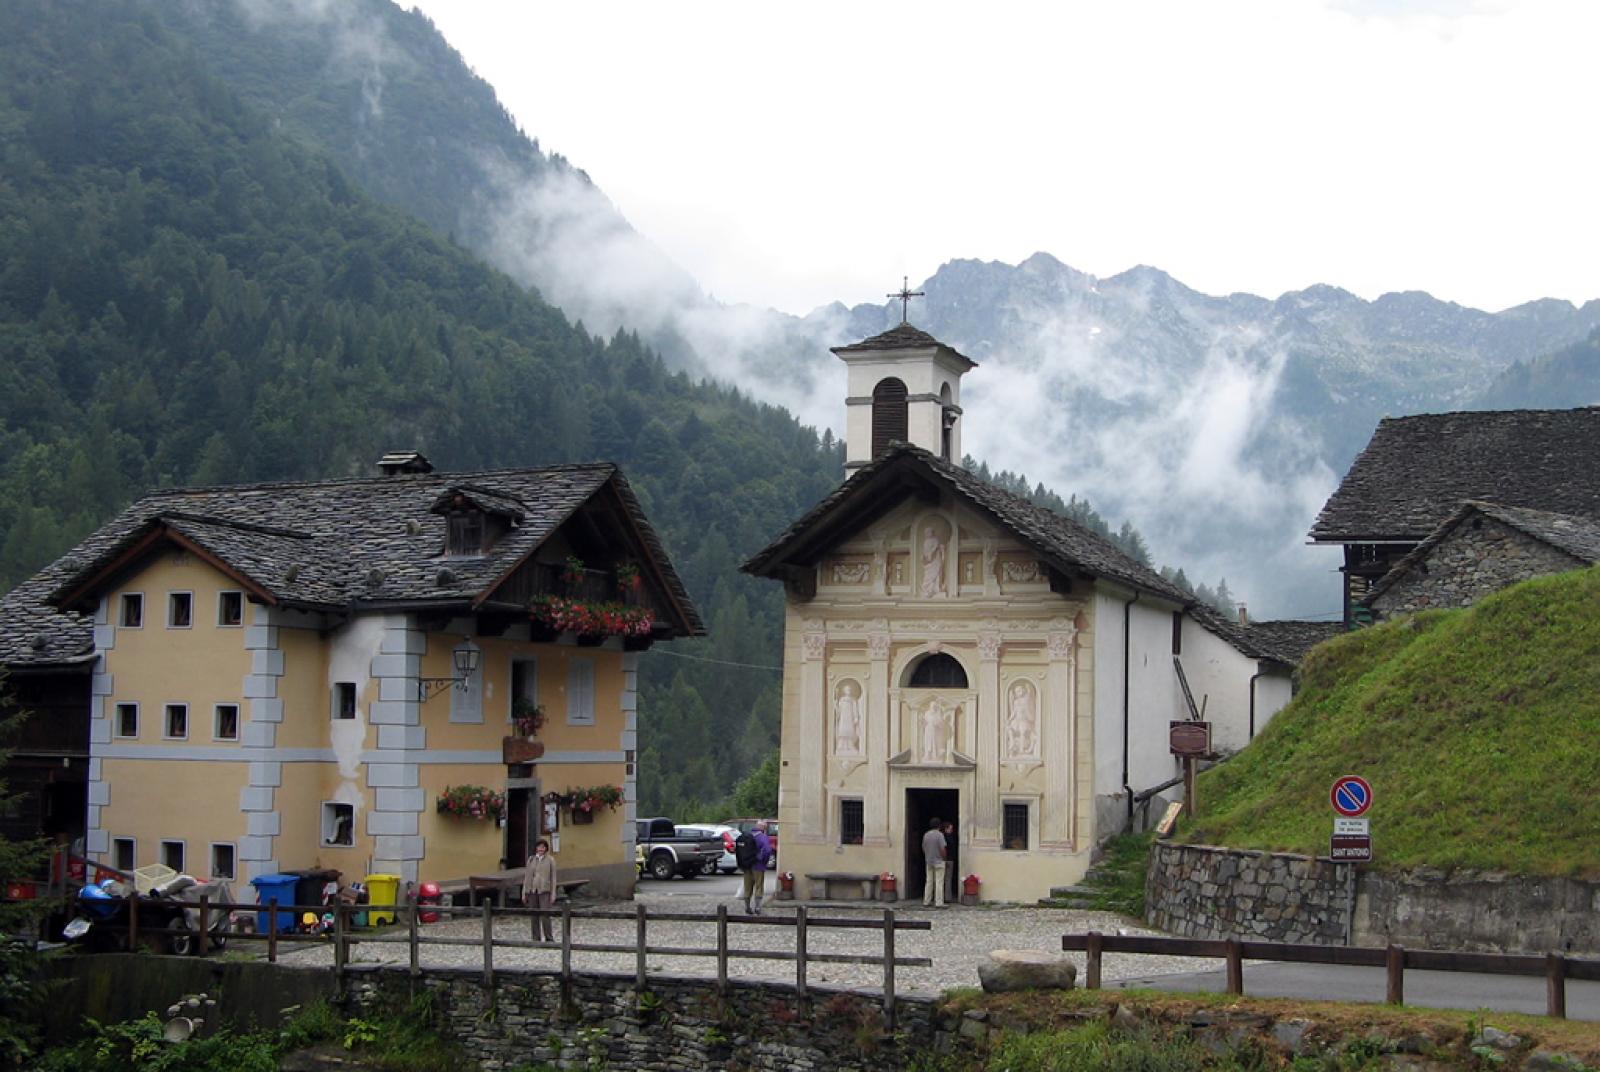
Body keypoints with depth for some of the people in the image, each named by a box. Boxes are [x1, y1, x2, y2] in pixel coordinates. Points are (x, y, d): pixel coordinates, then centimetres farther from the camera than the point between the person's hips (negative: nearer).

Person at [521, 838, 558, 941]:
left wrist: (553, 894, -3)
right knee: (534, 917, 4)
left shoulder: (550, 860, 3)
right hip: (532, 891, 3)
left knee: (545, 916, -11)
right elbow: (526, 877, 13)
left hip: (544, 891, -3)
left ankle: (549, 938, -2)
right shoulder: (531, 860, 11)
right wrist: (524, 893, 9)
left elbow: (553, 877, 2)